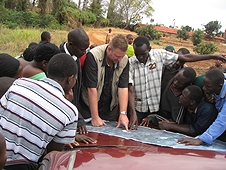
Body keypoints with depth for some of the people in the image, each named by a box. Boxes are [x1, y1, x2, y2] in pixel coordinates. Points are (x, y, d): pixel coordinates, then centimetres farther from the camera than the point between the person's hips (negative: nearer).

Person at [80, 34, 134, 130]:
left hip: (111, 108, 4)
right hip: (89, 107, -3)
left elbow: (123, 88, -11)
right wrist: (95, 117, -23)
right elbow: (92, 88, -24)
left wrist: (123, 114, -21)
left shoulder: (124, 60, -9)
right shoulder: (93, 56, -23)